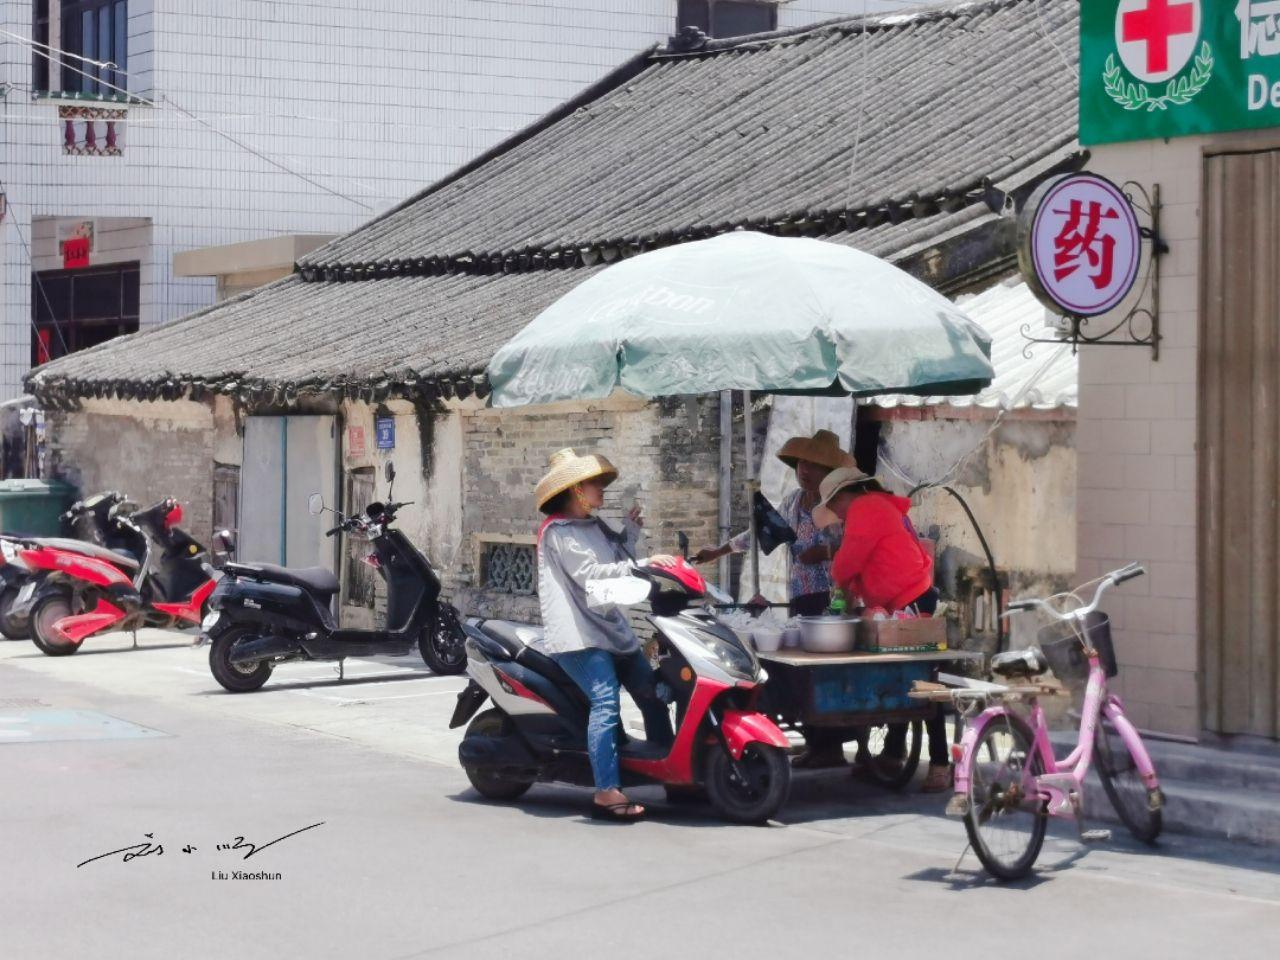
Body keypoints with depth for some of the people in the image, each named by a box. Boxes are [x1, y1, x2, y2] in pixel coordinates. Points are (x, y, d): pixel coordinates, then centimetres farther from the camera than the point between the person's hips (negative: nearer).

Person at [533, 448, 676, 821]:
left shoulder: (595, 525, 18)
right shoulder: (558, 531, -9)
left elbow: (617, 559, 25)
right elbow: (590, 575, -19)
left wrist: (631, 531, 12)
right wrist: (642, 565, -22)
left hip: (612, 628, 10)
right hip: (578, 635, -10)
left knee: (652, 695, 9)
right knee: (606, 701, -24)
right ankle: (606, 792, -28)